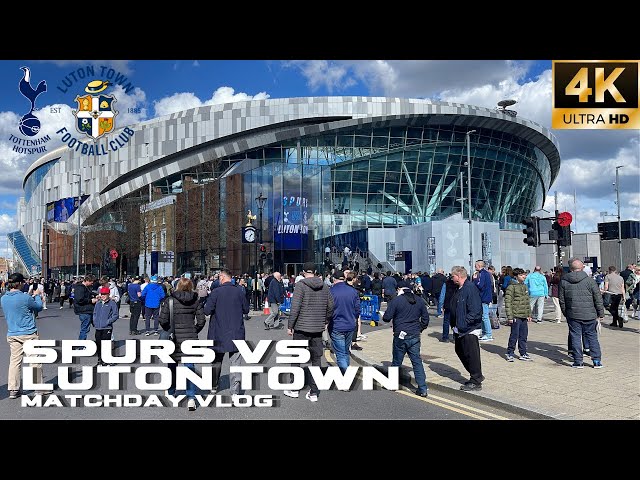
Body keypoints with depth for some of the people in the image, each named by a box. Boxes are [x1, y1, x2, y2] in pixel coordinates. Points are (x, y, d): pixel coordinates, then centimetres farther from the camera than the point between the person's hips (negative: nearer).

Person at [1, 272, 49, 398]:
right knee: (35, 361, 5)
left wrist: (33, 297, 20)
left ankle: (13, 389, 11)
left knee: (14, 361, 9)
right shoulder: (24, 297, -16)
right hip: (29, 334, -6)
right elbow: (39, 307, 0)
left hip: (12, 335, 6)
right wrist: (37, 296, 17)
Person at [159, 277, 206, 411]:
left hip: (174, 338, -1)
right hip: (191, 338, 1)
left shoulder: (169, 300, -6)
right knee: (190, 367, 5)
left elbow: (163, 319, -9)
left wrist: (169, 331, 8)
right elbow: (201, 320, -3)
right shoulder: (196, 301, 0)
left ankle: (170, 392, 34)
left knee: (172, 365, 17)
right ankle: (191, 398, -2)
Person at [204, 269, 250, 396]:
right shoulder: (239, 291, -4)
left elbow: (207, 311, -12)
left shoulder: (216, 292, -11)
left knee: (216, 361, 18)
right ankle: (235, 392, 1)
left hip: (219, 334, -1)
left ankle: (214, 387, 31)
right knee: (235, 362, 3)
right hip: (236, 333, 1)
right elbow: (246, 310, 5)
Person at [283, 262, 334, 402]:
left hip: (302, 328, -4)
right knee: (316, 359, 9)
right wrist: (326, 321, 23)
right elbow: (331, 306, 10)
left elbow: (295, 307, -15)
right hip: (318, 329, 4)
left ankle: (294, 389, 19)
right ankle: (314, 392, 12)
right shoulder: (324, 287, 6)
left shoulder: (301, 285, -10)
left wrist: (290, 326, -7)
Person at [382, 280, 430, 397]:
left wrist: (383, 316, 14)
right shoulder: (420, 301, 6)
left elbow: (387, 317, -9)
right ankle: (423, 388, 1)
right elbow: (425, 318, 10)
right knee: (417, 362, 6)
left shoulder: (396, 301, -9)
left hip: (400, 336, -3)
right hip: (415, 336, 4)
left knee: (396, 361, 10)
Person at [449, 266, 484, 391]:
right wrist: (454, 325, 14)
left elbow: (475, 311, -24)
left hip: (470, 330, -10)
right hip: (459, 329, 10)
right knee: (460, 352, 17)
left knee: (472, 355, 0)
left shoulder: (471, 289, -19)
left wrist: (464, 323, -24)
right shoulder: (459, 289, 12)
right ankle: (476, 376, 32)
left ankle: (476, 382, 13)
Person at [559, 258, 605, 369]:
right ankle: (597, 361, 13)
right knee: (592, 336, 10)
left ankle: (578, 361, 8)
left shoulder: (563, 281, 0)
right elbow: (598, 299, -2)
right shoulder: (589, 280, -4)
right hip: (589, 315, 0)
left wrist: (565, 313, 16)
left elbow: (561, 300, 6)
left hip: (572, 315, 1)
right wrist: (601, 314, 6)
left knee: (575, 337, 6)